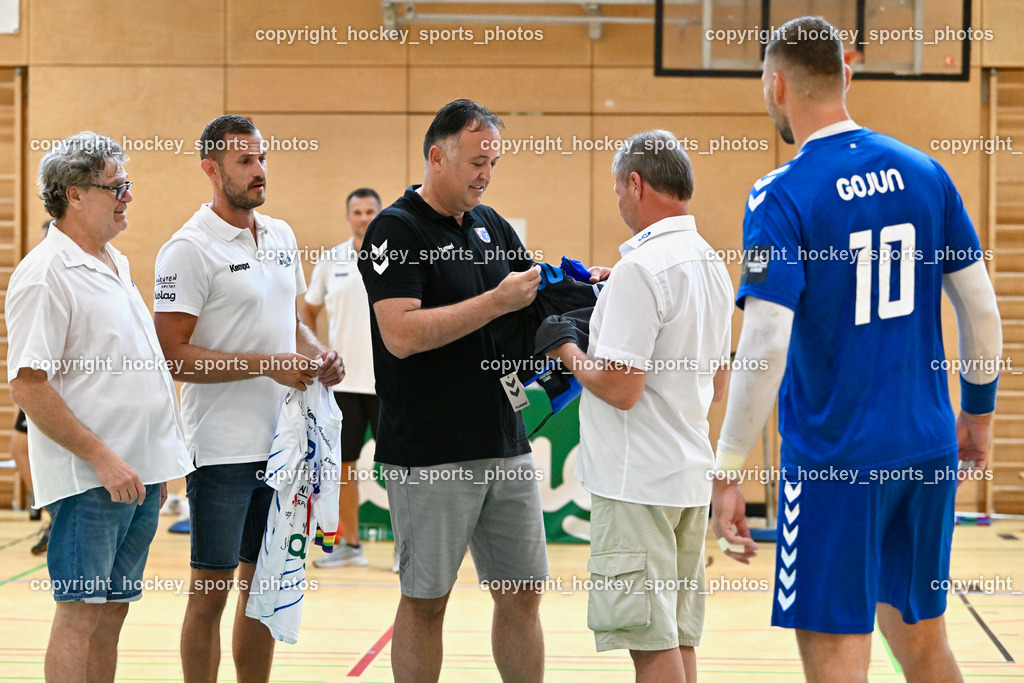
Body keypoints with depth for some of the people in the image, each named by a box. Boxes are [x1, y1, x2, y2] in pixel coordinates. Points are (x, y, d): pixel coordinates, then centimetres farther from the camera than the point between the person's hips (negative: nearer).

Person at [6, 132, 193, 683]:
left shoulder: (116, 265, 16)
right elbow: (28, 386, -18)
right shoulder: (45, 274, -12)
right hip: (89, 479, -8)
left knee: (111, 614, 11)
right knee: (80, 612, -5)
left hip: (140, 473, 8)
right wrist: (103, 459, -19)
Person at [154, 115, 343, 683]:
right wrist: (267, 364, -19)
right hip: (223, 449, -7)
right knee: (211, 592, -1)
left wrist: (316, 353, 3)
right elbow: (174, 354, -16)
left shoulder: (281, 237, 12)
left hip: (282, 441, 7)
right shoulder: (189, 249, -11)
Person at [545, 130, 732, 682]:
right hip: (692, 474, 9)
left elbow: (621, 388, -21)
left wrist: (566, 352, -2)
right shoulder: (713, 264, 13)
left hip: (638, 480, -9)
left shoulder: (641, 268, -16)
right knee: (678, 635, 13)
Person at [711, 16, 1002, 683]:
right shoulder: (924, 172, 4)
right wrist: (979, 410, 21)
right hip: (928, 449, 6)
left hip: (835, 456, -6)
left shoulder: (781, 197, -12)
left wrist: (728, 472, -14)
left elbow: (765, 347, -18)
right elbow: (982, 309, 8)